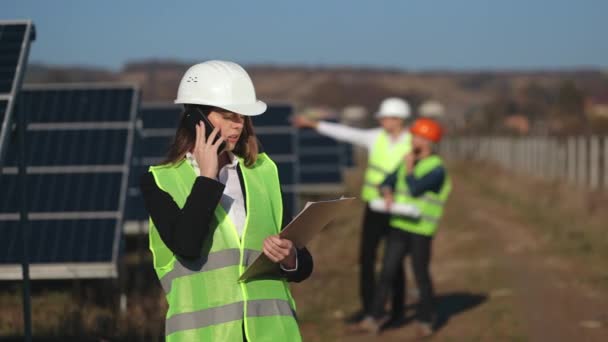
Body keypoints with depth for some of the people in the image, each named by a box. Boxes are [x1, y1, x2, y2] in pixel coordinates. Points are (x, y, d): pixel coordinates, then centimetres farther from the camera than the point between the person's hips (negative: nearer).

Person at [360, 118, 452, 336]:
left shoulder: (437, 169, -11)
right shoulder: (408, 161, 12)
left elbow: (415, 189, -22)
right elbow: (388, 181, 12)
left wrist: (409, 168, -8)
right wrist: (388, 194, -9)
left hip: (421, 230, -6)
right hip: (399, 225, 6)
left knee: (421, 275, 3)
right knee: (387, 271, 1)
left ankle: (425, 319, 18)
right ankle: (376, 315, 4)